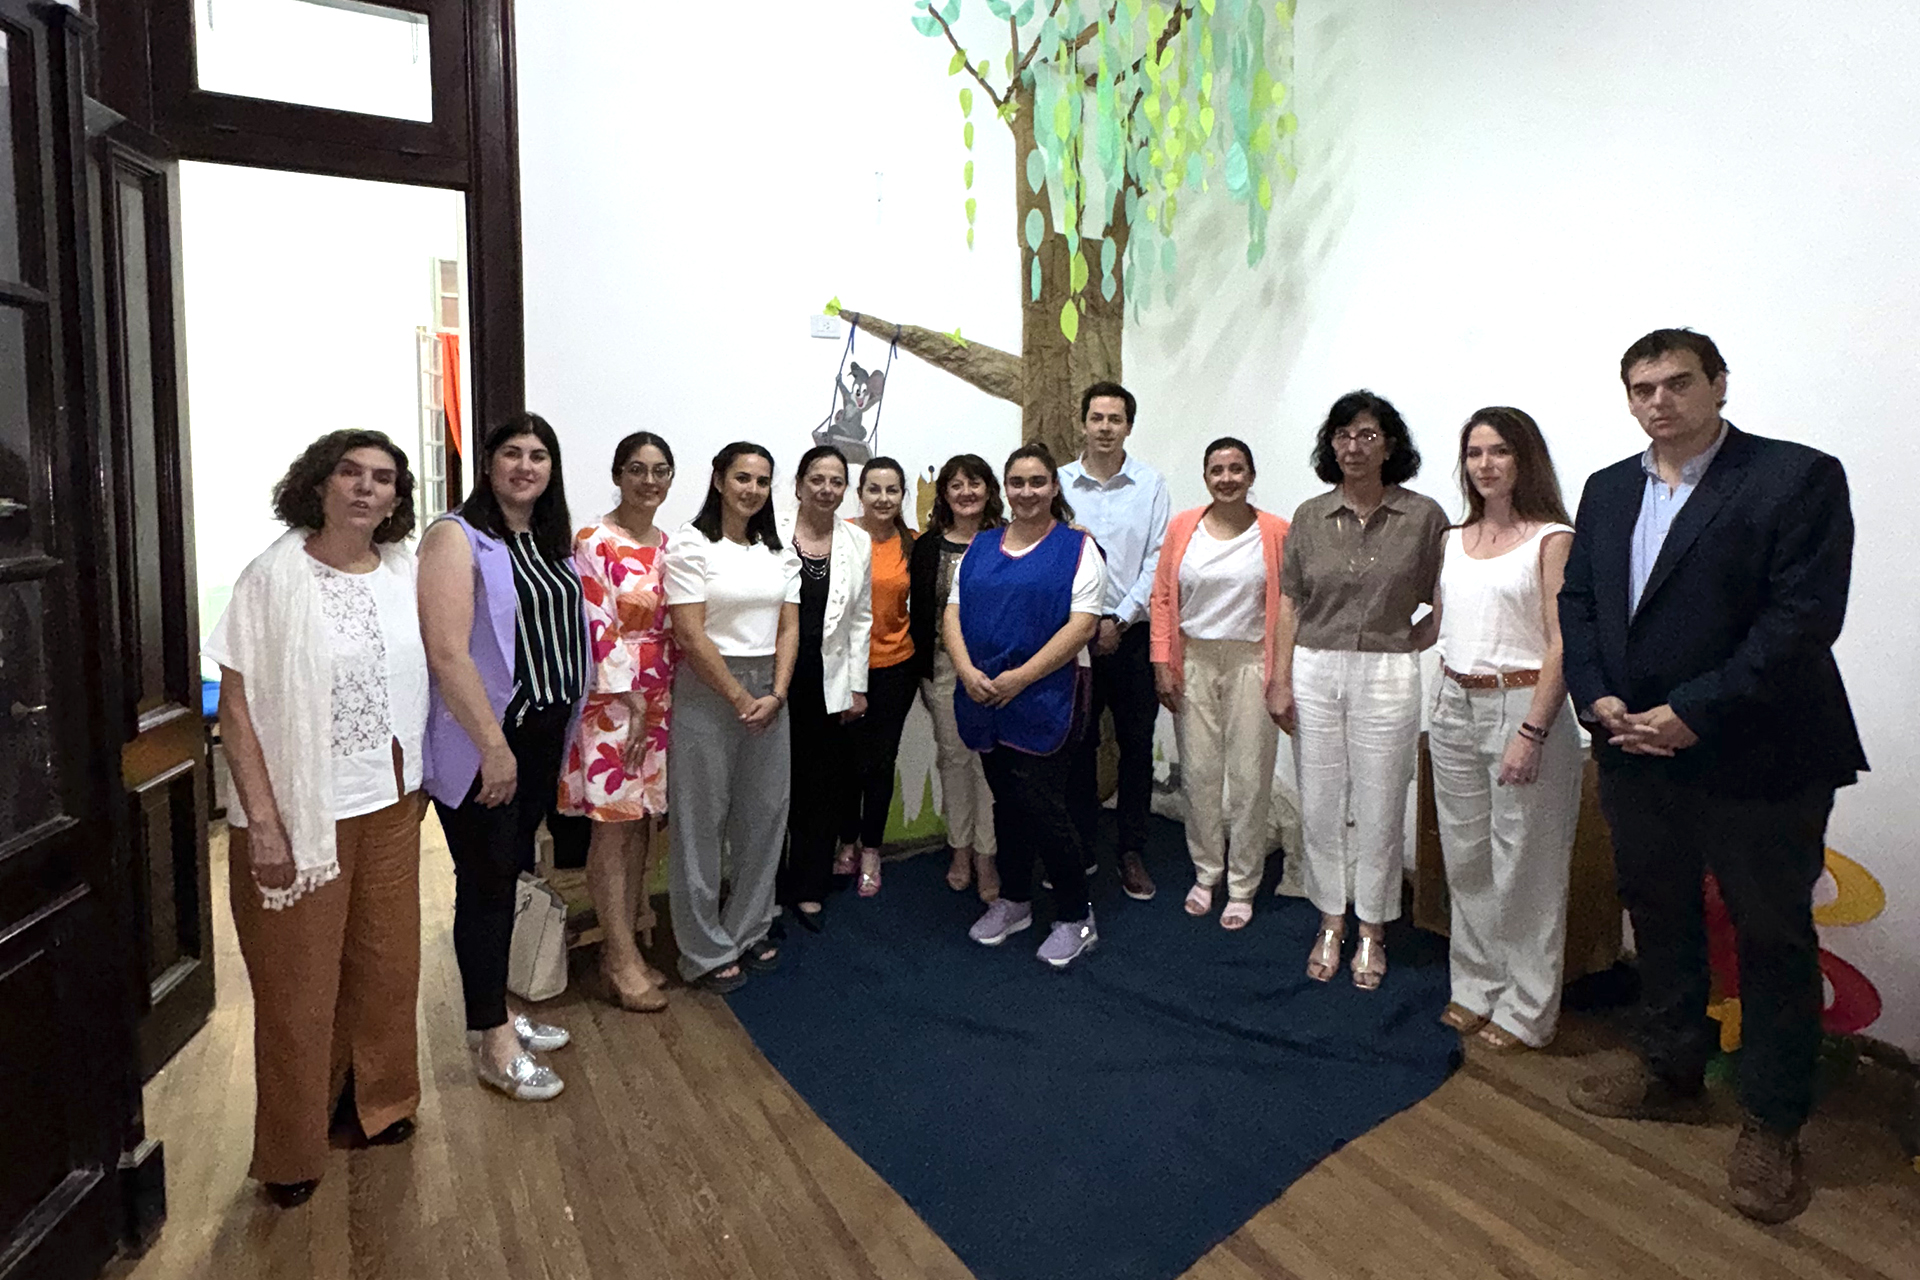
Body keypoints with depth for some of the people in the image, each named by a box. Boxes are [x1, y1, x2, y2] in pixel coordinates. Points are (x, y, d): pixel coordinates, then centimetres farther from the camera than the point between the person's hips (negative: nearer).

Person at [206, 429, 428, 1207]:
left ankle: (373, 1101, 38)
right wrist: (262, 820, -15)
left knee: (386, 963, 16)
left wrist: (415, 782, 8)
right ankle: (291, 1152, 29)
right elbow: (237, 706, -11)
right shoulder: (276, 576, -11)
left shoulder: (404, 572, 2)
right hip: (303, 813, -4)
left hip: (391, 804, 5)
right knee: (299, 984, 9)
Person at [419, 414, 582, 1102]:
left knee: (507, 875, 17)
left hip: (542, 736, 7)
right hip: (481, 743, -7)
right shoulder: (456, 537, -12)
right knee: (486, 882, 2)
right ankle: (492, 1044, 15)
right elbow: (447, 654, -20)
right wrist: (494, 744, -20)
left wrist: (564, 728, 14)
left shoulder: (555, 542, 12)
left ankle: (494, 1011, 33)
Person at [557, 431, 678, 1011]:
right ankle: (622, 959, 10)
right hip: (611, 700, -6)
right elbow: (598, 628, -13)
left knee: (641, 823, 10)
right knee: (613, 826, -1)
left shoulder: (670, 545, 12)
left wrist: (661, 700, 9)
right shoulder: (594, 542, -8)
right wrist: (632, 703, -14)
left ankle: (622, 948, 23)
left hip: (659, 699, 7)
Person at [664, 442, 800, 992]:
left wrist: (776, 694, -7)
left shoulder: (780, 552, 11)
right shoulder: (691, 546, -5)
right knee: (702, 821, 3)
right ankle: (707, 951, 16)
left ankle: (749, 931, 27)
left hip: (770, 692, 6)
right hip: (707, 692, -5)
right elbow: (690, 635, -12)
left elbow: (789, 629, 7)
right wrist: (740, 698, -12)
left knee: (764, 816, 10)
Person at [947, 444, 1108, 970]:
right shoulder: (980, 547, 13)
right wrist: (967, 672, -9)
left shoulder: (1077, 547, -2)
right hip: (984, 699, 5)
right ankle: (1013, 901, 32)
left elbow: (1081, 625, -12)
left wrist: (1018, 679, -17)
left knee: (1041, 805, -5)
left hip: (1045, 698, -5)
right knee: (1006, 801, 15)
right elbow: (954, 615, 9)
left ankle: (1076, 917, 13)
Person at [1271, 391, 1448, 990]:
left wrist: (1407, 644, -6)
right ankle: (1331, 924, 26)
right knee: (1320, 805, 9)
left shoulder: (1424, 516, -1)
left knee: (1379, 808, 6)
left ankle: (1371, 932, 24)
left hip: (1387, 677, -2)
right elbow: (1290, 603, 6)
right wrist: (1281, 680, 1)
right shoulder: (1310, 516, 5)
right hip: (1314, 673, 2)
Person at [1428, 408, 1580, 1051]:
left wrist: (1532, 731, -18)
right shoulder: (1453, 540, 12)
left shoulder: (1552, 539, -6)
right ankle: (1476, 988, 28)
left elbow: (1562, 645, -12)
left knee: (1524, 868, 3)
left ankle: (1526, 1010, 18)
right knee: (1465, 861, 13)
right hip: (1454, 708, 6)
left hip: (1521, 705, -6)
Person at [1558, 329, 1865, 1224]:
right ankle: (1671, 1072, 37)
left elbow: (1805, 615, -18)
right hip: (1637, 750, 6)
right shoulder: (1607, 490, 9)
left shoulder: (1798, 477, -10)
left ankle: (1773, 1124, 25)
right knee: (1659, 917, 18)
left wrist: (1695, 712, -21)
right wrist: (1597, 697, -7)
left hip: (1757, 758, -5)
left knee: (1773, 935, 9)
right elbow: (1577, 601, 8)